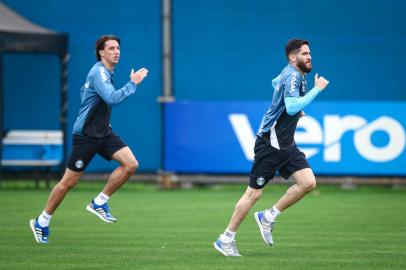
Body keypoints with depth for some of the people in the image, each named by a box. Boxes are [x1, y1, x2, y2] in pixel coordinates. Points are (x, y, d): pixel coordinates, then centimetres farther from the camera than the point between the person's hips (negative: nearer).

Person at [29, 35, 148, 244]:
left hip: (103, 132, 9)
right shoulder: (99, 72, -18)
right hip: (86, 134, -8)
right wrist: (133, 84, -30)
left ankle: (99, 203, 2)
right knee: (69, 181, -1)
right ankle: (41, 222, 15)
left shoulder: (106, 72, 12)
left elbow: (84, 91, 27)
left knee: (131, 164, -11)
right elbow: (113, 98, -33)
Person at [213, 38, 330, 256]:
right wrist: (316, 89, -29)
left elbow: (275, 83, 34)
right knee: (254, 193, -3)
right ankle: (226, 239, 9)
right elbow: (292, 108, -34)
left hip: (285, 144, 9)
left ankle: (268, 217, 7)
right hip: (270, 143, -9)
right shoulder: (292, 76, -18)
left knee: (308, 183, -7)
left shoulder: (294, 74, 12)